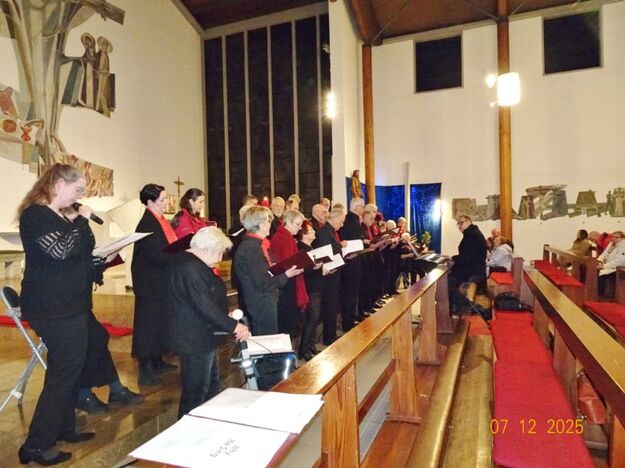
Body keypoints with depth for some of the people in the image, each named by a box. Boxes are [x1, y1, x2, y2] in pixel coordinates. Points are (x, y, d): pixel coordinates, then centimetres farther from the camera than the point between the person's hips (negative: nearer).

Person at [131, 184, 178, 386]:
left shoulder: (161, 221, 11)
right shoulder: (147, 224, -17)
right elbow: (155, 254, -25)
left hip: (161, 280, 9)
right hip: (150, 281, -9)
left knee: (161, 319, 16)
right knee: (149, 320, -3)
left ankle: (157, 361, 28)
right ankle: (145, 369, 6)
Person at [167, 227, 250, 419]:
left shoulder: (192, 263, 10)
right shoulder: (190, 268, -24)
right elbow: (205, 306, -28)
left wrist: (225, 316, 11)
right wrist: (232, 325, -21)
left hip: (199, 337, 12)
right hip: (193, 340, -12)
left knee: (211, 385, 23)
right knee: (196, 392, 3)